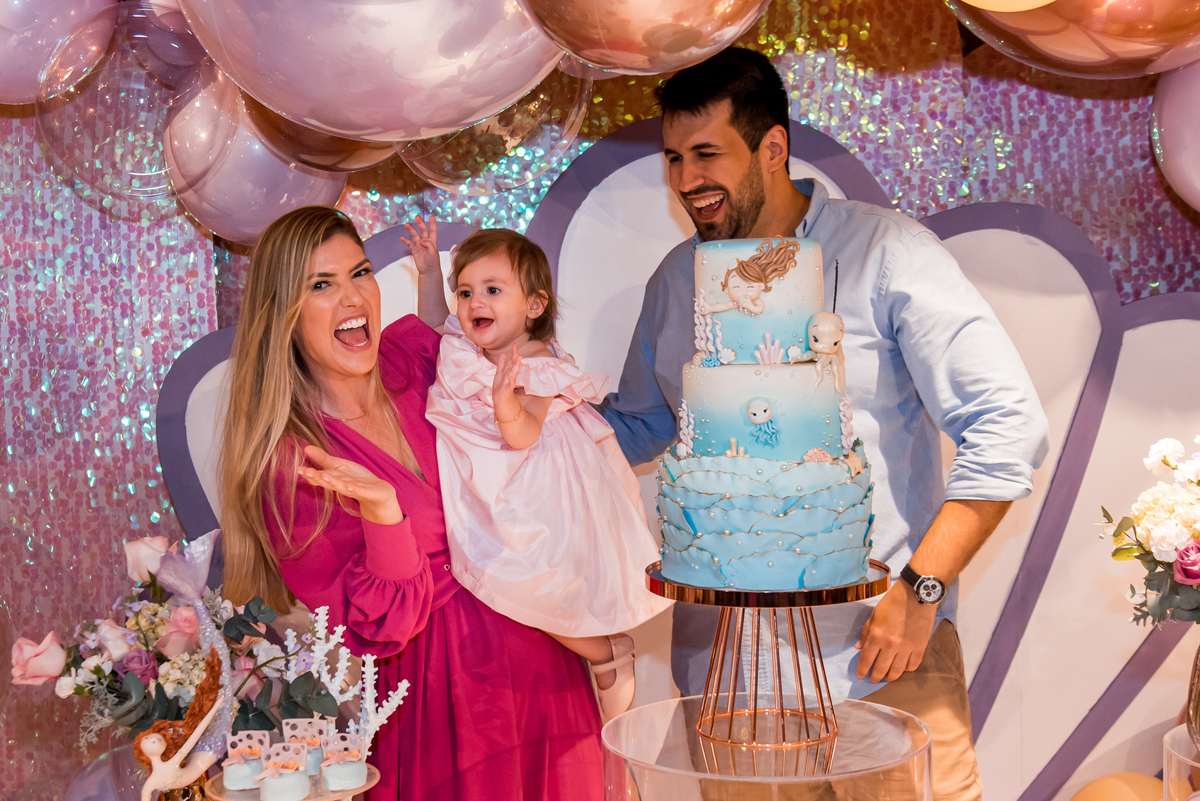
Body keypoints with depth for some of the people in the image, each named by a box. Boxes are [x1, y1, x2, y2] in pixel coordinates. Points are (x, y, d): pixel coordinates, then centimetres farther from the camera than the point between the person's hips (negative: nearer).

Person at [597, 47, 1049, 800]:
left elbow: (1009, 426, -12)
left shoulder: (886, 252, -7)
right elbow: (636, 425, 21)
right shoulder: (675, 281, 9)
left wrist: (920, 589, -16)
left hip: (879, 653, -4)